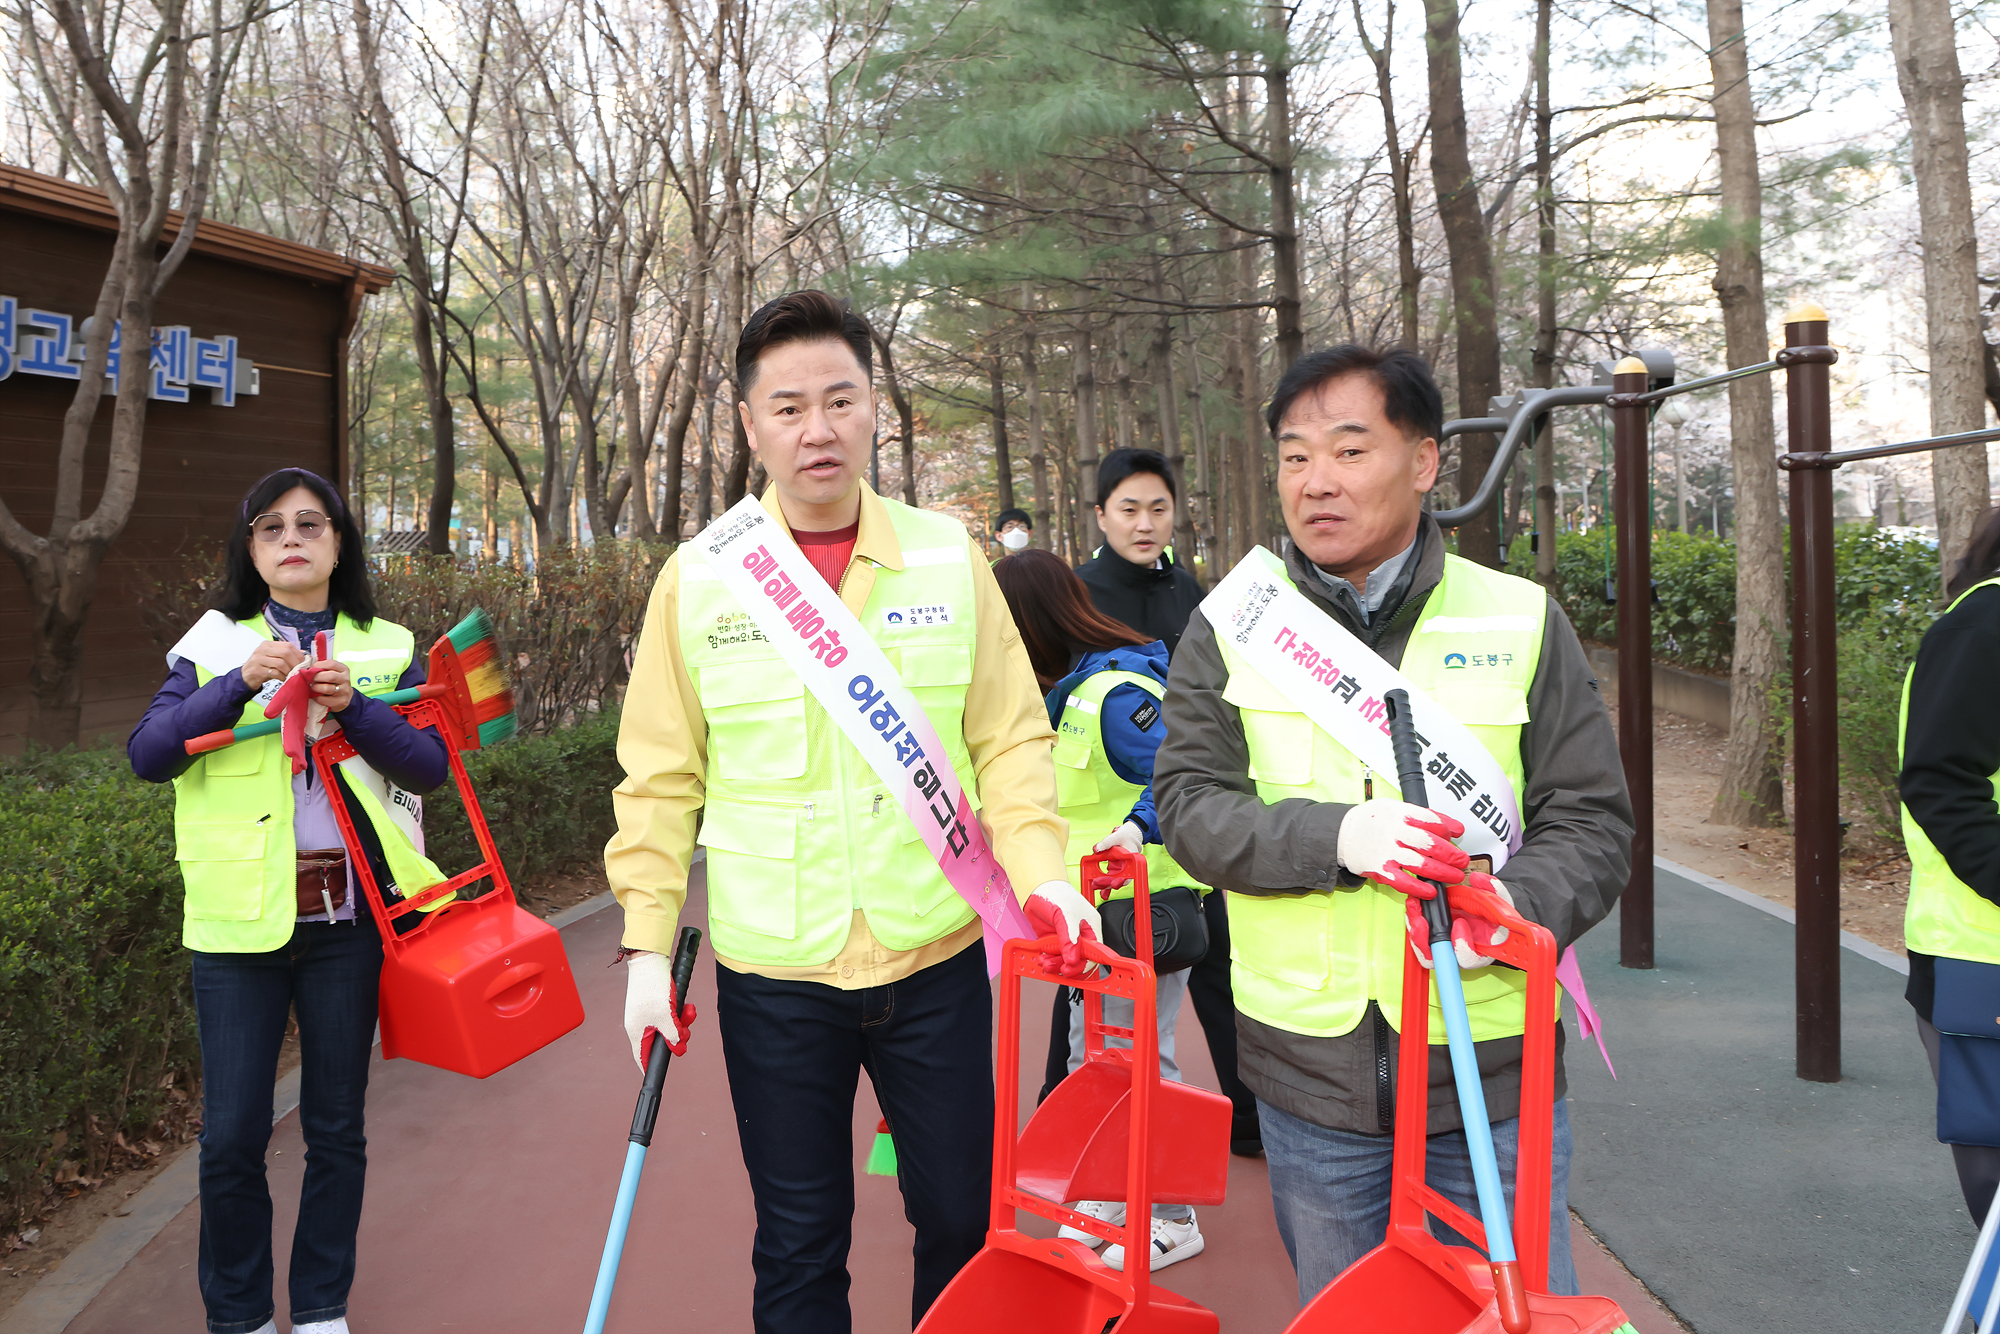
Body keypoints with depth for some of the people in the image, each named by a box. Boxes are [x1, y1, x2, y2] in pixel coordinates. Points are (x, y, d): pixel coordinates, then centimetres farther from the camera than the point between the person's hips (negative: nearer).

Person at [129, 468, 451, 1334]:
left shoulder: (385, 650, 8)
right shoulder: (215, 646, 6)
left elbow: (430, 767, -4)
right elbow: (148, 755, -7)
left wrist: (353, 706, -18)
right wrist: (243, 684, -19)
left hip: (349, 915, 1)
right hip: (240, 915, -1)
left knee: (336, 1127, 9)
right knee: (232, 1134, 2)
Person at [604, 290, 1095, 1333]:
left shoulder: (950, 556, -1)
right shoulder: (697, 578, -3)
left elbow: (1010, 740, 2)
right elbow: (660, 779, 2)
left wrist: (1043, 876, -12)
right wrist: (649, 943, -2)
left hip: (937, 958, 1)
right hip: (773, 974, 0)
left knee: (963, 1218, 15)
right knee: (798, 1247, 13)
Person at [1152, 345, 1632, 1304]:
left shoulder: (1521, 622, -1)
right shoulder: (1231, 626, 0)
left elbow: (1592, 821, 0)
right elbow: (1188, 803, -6)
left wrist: (1524, 902, -22)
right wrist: (1337, 836, -23)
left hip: (1491, 1074, -1)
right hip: (1310, 1073, 1)